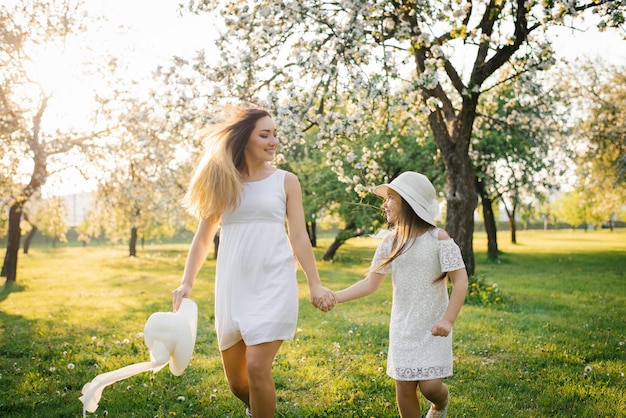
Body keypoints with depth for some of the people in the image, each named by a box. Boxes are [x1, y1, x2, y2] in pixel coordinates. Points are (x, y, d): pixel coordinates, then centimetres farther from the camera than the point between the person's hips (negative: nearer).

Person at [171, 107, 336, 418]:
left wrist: (315, 285, -6)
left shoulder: (286, 181, 5)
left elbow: (299, 237, 2)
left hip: (273, 284, -2)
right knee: (235, 378, 11)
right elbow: (203, 238, 10)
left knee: (257, 367, -14)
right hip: (233, 286, 3)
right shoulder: (222, 182, 8)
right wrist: (186, 283, 1)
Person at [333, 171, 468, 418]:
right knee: (404, 388, 4)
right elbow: (371, 283, 3)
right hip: (402, 327, 4)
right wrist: (336, 297, -8)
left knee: (430, 386, -8)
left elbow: (460, 280, -12)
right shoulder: (390, 242, 2)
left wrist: (448, 319, -21)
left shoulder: (438, 238, -11)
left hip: (432, 327, -4)